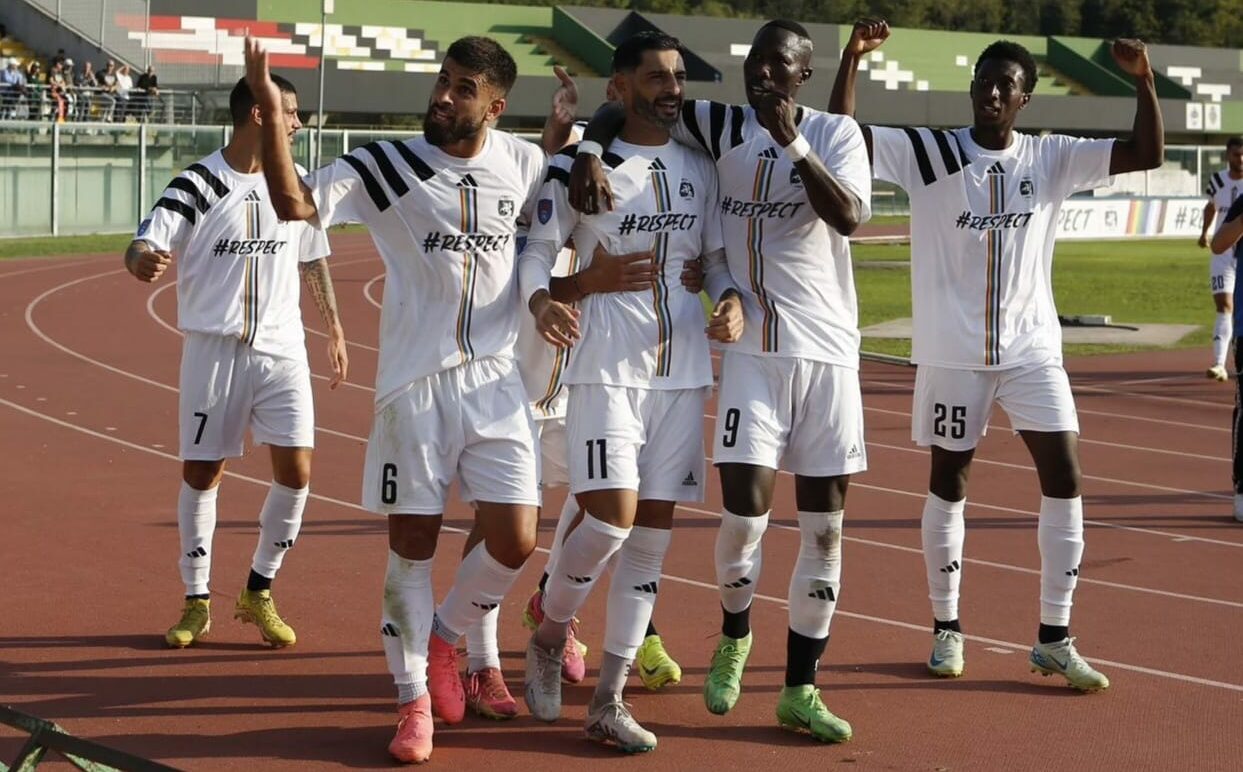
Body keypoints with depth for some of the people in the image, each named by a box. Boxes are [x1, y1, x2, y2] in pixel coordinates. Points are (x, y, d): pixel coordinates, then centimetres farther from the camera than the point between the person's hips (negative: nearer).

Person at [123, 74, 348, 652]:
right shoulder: (197, 185, -9)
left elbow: (313, 261, 19)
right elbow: (144, 248, -18)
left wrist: (334, 330, 20)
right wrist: (143, 261, -42)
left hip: (280, 347, 3)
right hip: (214, 347, -3)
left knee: (296, 470, -5)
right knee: (201, 472, 2)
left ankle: (259, 593, 13)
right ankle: (197, 601, 17)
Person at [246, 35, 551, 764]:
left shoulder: (524, 163, 2)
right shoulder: (388, 166, -9)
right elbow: (297, 202, -21)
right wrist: (271, 113, -32)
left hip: (497, 379, 3)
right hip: (414, 383, -3)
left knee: (514, 544, -1)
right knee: (413, 546, 2)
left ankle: (442, 637, 28)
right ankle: (415, 699, 17)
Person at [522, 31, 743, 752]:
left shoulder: (701, 170, 11)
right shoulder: (579, 166, -2)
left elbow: (716, 257, 16)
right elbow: (538, 250, -2)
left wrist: (731, 300, -5)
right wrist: (541, 299, -23)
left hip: (684, 371, 5)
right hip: (607, 367, -5)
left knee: (652, 534, 4)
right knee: (612, 518, -17)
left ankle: (609, 701, 11)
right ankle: (549, 639, 12)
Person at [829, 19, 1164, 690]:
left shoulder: (1051, 158, 2)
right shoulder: (928, 153, -5)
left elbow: (1148, 154, -3)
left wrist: (1143, 80, -16)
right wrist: (853, 57, -24)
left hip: (1032, 349, 2)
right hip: (952, 351, -2)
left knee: (1064, 479, -5)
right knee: (948, 483, 8)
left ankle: (1054, 640, 4)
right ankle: (946, 629, 23)